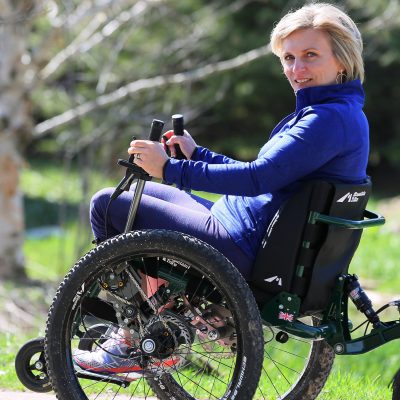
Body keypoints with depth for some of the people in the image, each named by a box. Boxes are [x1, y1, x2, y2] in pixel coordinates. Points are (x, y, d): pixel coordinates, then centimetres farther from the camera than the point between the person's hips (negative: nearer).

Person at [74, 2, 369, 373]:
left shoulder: (331, 119, -21)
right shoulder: (340, 113, 12)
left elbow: (260, 177, -28)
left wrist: (172, 168, -24)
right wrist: (197, 154, 23)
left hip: (242, 252, -11)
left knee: (107, 205, -3)